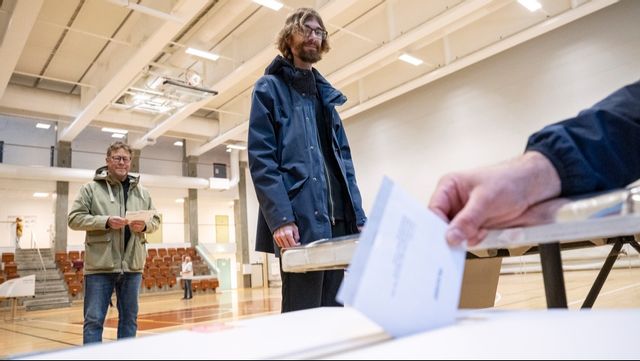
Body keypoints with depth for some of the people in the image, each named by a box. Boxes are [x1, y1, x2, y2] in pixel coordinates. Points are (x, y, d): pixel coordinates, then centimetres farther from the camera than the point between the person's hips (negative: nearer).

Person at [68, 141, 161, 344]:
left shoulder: (142, 192, 12)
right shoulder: (91, 188, 1)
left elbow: (156, 220, 15)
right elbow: (75, 219, -4)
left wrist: (144, 225, -8)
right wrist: (106, 221, -17)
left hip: (132, 265, 4)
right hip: (100, 265, -3)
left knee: (129, 318, 13)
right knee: (94, 319, 2)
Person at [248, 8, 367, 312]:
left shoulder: (326, 94, 24)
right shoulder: (269, 88, 4)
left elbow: (343, 159, 19)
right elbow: (261, 159, -8)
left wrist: (358, 215, 9)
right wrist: (280, 218, -19)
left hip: (339, 221, 7)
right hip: (300, 222, -6)